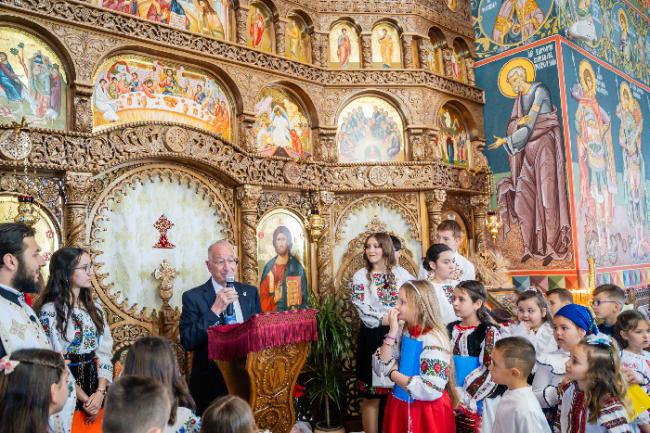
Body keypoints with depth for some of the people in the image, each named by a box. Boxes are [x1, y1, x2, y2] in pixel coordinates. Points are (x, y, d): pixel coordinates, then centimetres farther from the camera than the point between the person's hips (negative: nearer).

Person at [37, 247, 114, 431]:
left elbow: (105, 352, 1)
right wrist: (84, 399, -14)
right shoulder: (49, 312, -12)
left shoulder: (95, 308, 5)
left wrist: (100, 392, -11)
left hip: (96, 385, 5)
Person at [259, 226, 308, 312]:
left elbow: (303, 296, 1)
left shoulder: (297, 266, 0)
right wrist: (273, 298, -9)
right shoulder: (268, 267, 7)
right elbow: (263, 295, 9)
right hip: (272, 313, 2)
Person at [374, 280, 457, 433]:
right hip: (401, 406, 6)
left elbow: (430, 390, -26)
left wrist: (393, 373, -15)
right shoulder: (404, 332, 1)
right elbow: (380, 368, -4)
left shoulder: (434, 339, -20)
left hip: (426, 412, -6)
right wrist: (392, 332, -12)